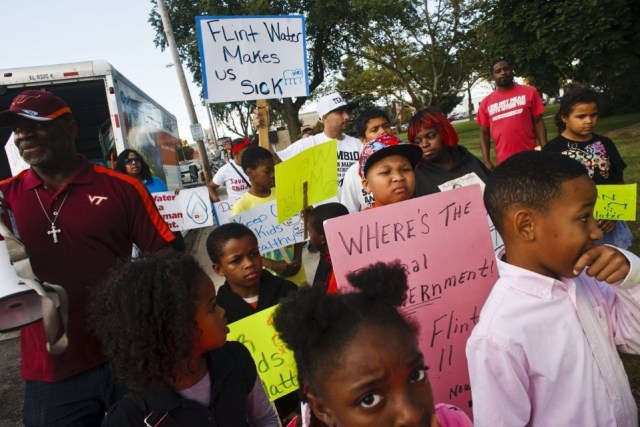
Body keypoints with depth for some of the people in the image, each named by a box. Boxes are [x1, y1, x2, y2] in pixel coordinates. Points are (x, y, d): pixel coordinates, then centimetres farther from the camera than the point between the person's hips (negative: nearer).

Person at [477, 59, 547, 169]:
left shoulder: (529, 92, 2)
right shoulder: (486, 103, 5)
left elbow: (538, 122, 2)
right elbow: (484, 133, 8)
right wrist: (486, 161, -2)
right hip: (503, 162, 1)